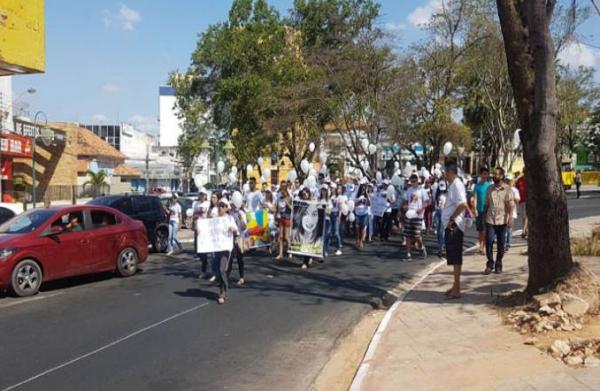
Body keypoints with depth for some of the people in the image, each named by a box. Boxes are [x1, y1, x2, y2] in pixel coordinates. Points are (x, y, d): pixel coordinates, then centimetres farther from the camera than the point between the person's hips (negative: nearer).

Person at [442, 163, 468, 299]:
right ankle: (455, 286, 22)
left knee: (456, 258, -6)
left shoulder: (457, 185, -14)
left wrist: (451, 219, -20)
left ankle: (456, 289, -1)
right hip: (450, 226, 10)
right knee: (453, 257, 14)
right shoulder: (453, 185, 16)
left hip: (454, 226, -10)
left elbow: (463, 204, -25)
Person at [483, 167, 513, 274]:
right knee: (489, 242, -6)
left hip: (502, 221, -2)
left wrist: (510, 218, -16)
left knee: (501, 244, 5)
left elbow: (510, 206, -6)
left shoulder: (507, 189, -1)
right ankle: (490, 264, 4)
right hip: (490, 220, 2)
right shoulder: (490, 189, 10)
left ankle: (498, 265, 17)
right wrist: (484, 217, 11)